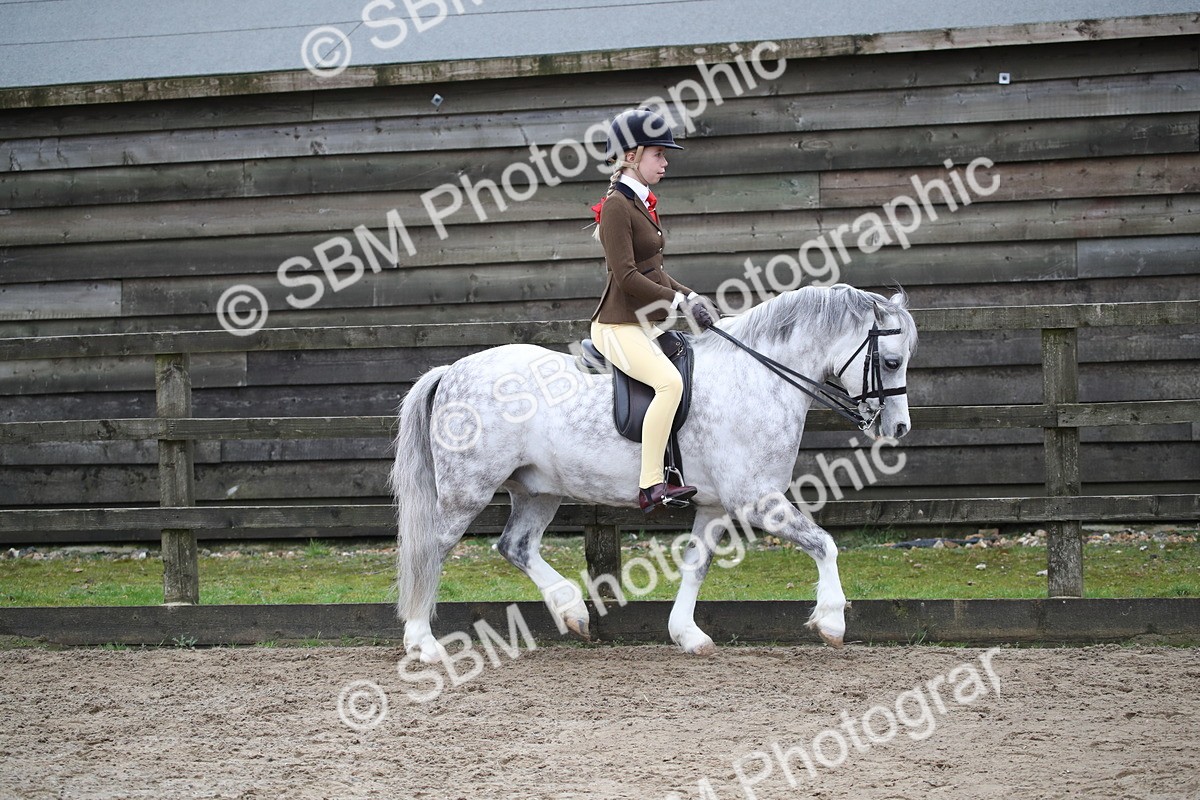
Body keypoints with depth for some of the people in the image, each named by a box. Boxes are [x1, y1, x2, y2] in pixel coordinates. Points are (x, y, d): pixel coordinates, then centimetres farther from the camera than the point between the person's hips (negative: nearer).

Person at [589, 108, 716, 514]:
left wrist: (689, 296, 8)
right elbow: (626, 276, -21)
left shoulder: (641, 203, 16)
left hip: (645, 325, 11)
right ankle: (650, 486, -31)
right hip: (619, 326, -11)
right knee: (670, 382, -30)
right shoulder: (616, 206, -14)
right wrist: (679, 300, -16)